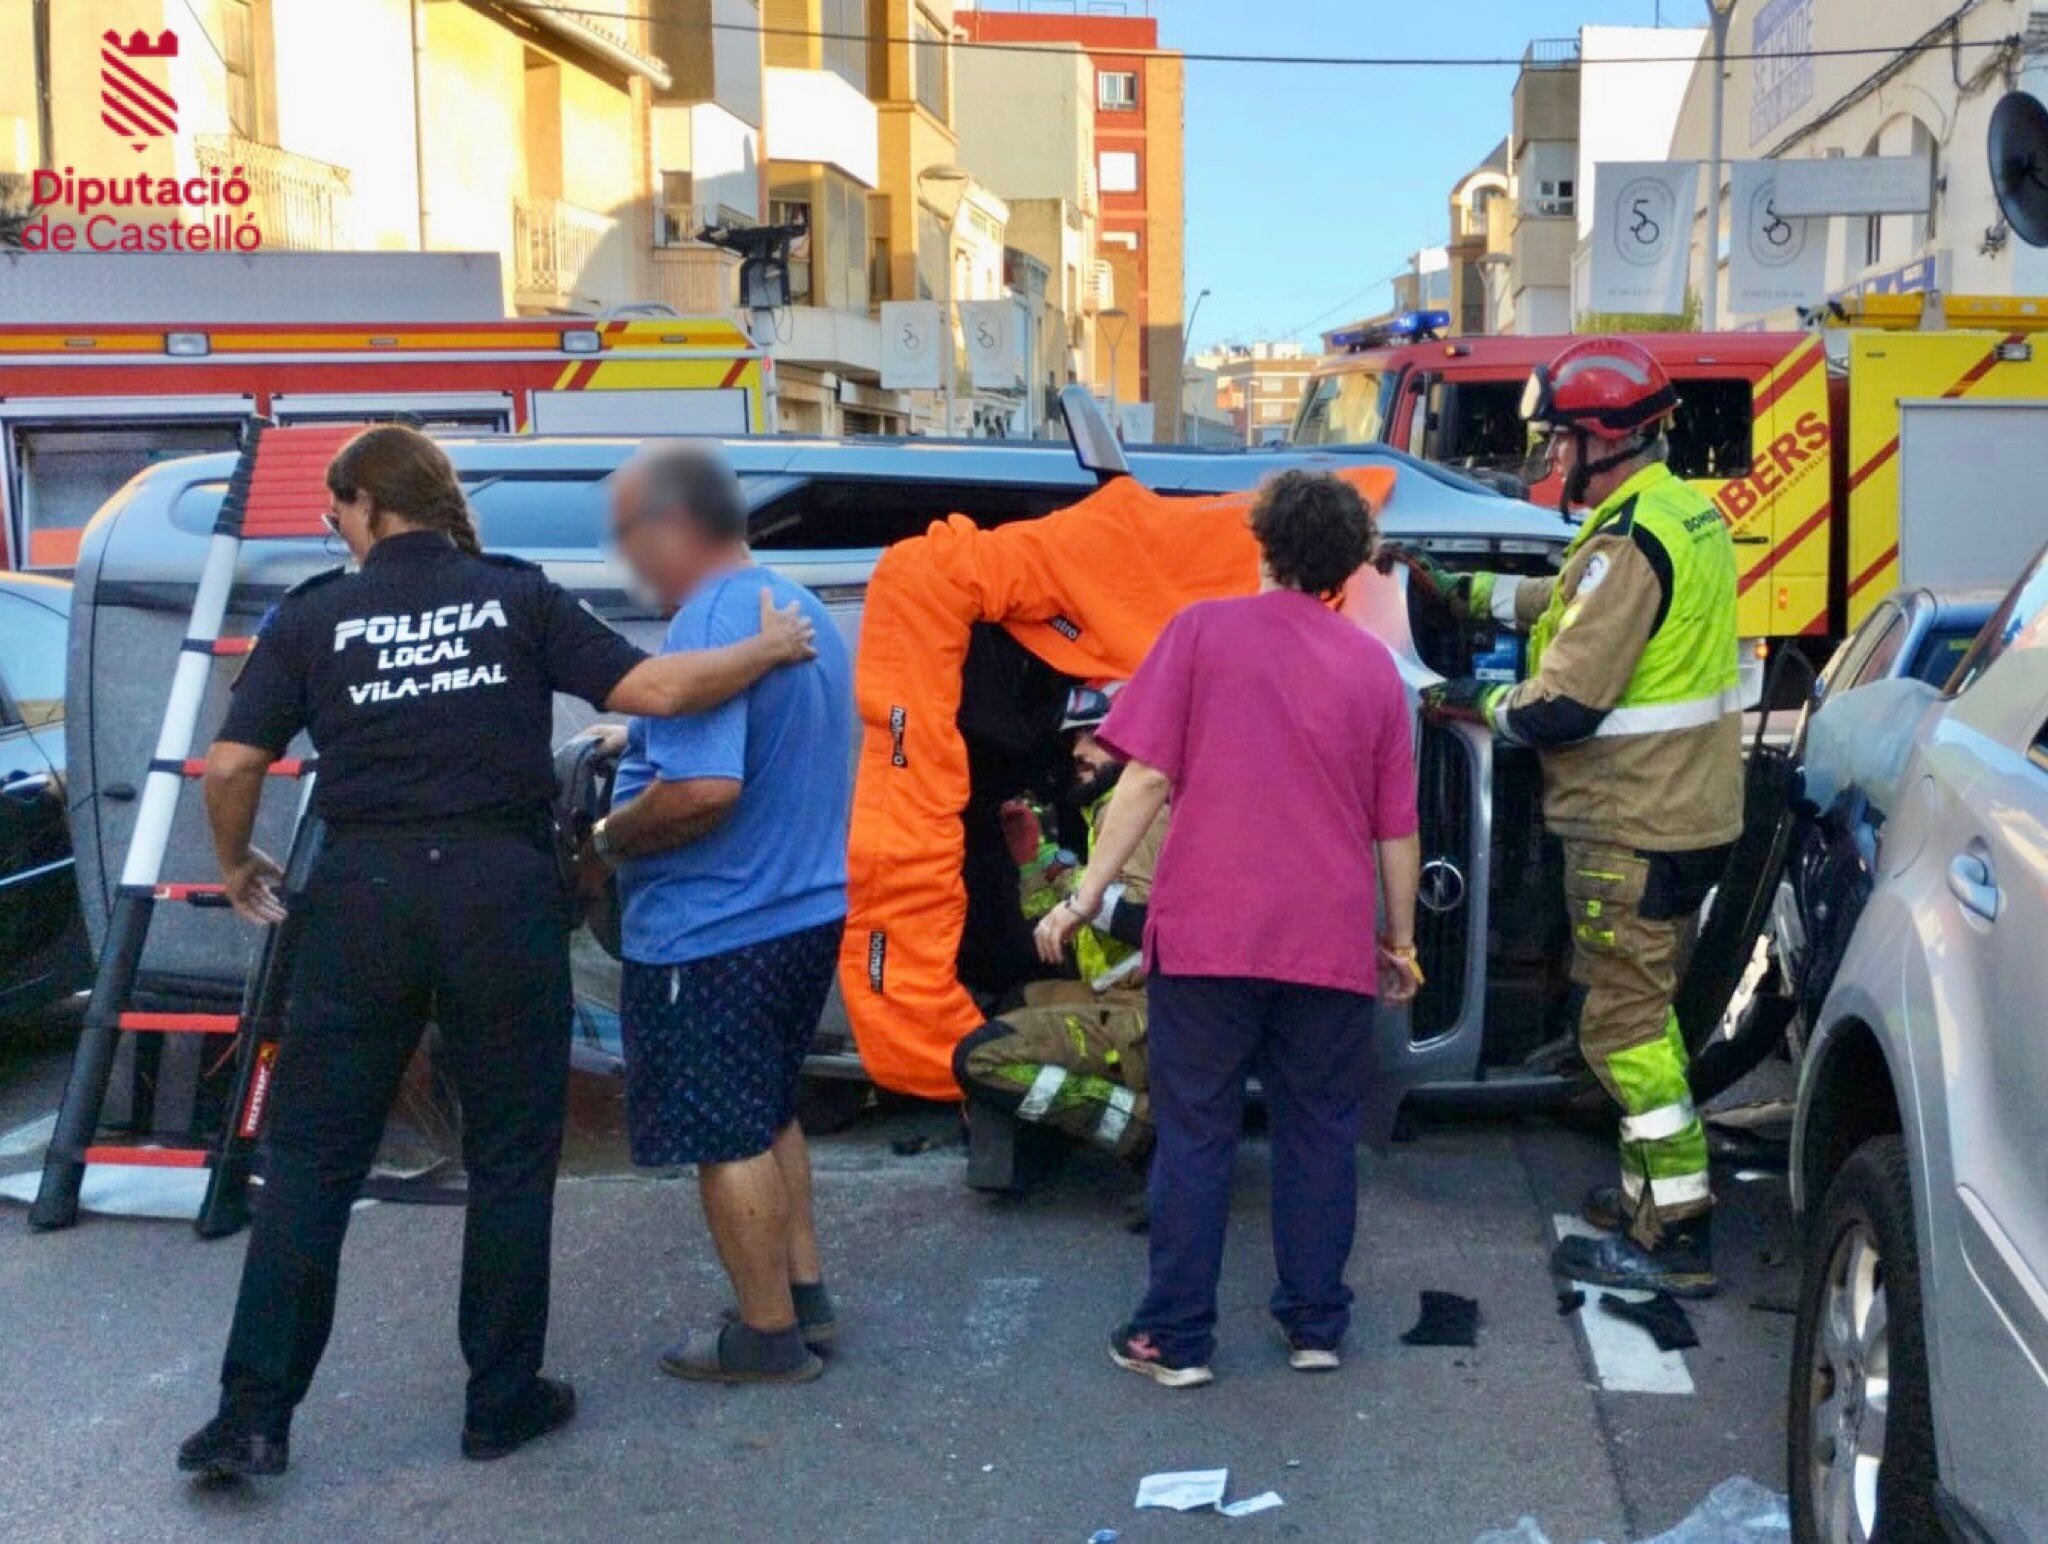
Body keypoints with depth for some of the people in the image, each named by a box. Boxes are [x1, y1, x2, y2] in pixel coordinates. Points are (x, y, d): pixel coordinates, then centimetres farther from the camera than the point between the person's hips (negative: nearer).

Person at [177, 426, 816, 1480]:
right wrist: (771, 649, 11)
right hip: (502, 888, 0)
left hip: (361, 890, 1)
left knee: (309, 1157, 10)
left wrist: (235, 864, 17)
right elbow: (656, 690, -4)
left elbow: (232, 764, -2)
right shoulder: (520, 597, 3)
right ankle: (503, 1401, 20)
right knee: (510, 1156, 11)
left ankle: (255, 1414, 10)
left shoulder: (312, 617, 4)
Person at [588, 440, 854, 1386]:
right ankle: (805, 1296, 31)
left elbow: (706, 788, -32)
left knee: (727, 1140, 4)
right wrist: (640, 748, 17)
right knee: (768, 1115, 23)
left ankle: (770, 1338, 15)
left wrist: (609, 837, -15)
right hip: (809, 910, 10)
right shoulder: (802, 609, 10)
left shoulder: (708, 627, -22)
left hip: (713, 936, -10)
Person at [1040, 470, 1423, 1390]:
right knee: (1319, 1133, 14)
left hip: (1207, 932, -2)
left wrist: (1088, 892, -4)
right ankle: (1315, 1325, 21)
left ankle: (1176, 1339, 10)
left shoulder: (1203, 631, 1)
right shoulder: (1372, 665, 8)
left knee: (1194, 1134, 5)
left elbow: (1148, 777, -7)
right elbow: (1397, 826, 10)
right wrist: (1400, 942, 20)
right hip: (1331, 938, 2)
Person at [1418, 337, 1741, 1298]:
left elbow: (1563, 705, -25)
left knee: (1624, 1021, -2)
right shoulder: (1684, 513, 9)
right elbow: (1577, 604, 21)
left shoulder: (1629, 542, -22)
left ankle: (1673, 1237, 4)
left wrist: (1477, 706, -8)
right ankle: (1653, 1192, 33)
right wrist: (1469, 591, 19)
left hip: (1633, 826, -10)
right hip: (1688, 810, 10)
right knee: (1643, 1003, 21)